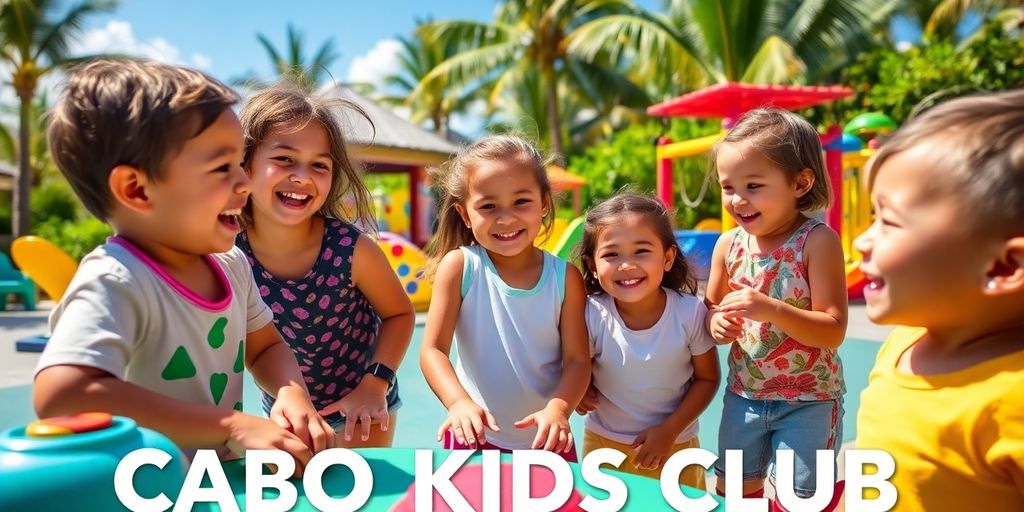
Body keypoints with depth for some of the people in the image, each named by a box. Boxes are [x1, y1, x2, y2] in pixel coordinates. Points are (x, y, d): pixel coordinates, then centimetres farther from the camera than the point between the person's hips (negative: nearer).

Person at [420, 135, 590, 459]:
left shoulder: (565, 277, -7)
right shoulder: (459, 265, -10)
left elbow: (577, 359, -7)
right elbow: (433, 350, -14)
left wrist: (558, 408, -26)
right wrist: (459, 402, -31)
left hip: (546, 439, 2)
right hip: (476, 436, -1)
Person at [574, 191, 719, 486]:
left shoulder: (691, 312, -19)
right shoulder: (592, 315, -20)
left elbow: (706, 378, -6)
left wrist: (670, 430, -13)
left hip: (676, 446, 0)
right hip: (603, 444, 0)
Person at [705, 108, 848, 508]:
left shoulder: (817, 241, -20)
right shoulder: (728, 245, -6)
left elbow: (834, 331, -22)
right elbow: (712, 309, 7)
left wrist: (773, 310, -36)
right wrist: (717, 323, -17)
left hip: (809, 400, -5)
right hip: (745, 393, 5)